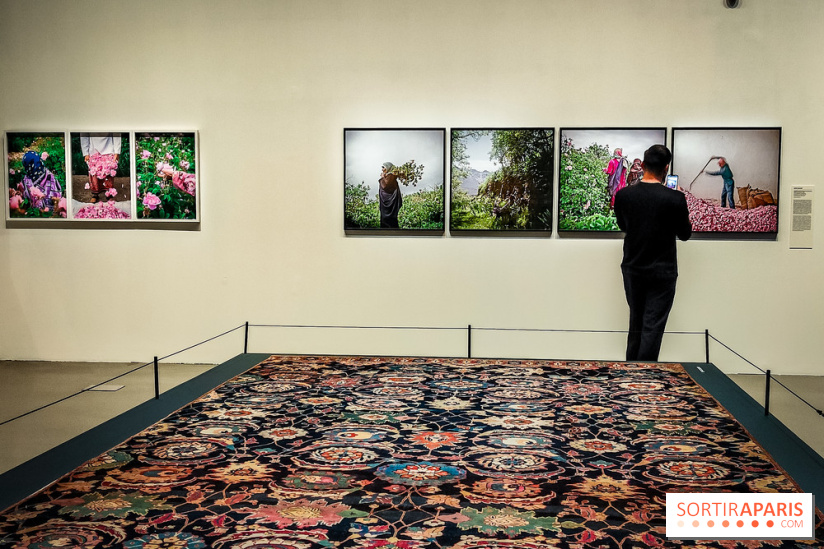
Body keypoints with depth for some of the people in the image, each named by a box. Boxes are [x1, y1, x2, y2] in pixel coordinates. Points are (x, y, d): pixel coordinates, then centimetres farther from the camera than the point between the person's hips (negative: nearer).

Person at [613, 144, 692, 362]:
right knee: (653, 327, 1)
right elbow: (685, 234, -2)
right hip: (662, 273, -4)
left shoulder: (623, 195, -6)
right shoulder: (675, 199, -16)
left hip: (632, 270, 4)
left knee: (635, 324, 18)